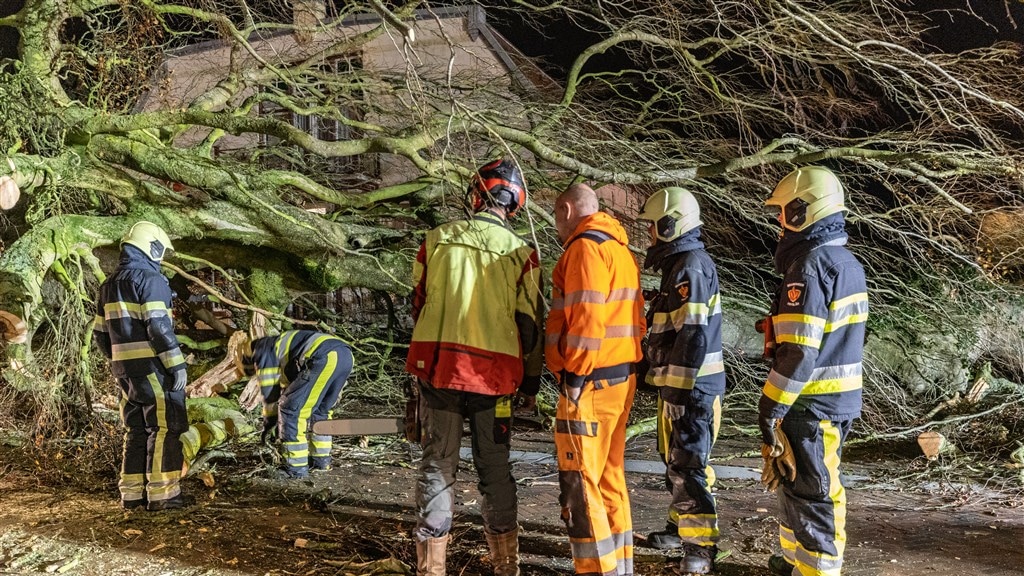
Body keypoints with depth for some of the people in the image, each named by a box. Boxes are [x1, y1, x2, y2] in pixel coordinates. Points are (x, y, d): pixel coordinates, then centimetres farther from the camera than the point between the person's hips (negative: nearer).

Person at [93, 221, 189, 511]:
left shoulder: (109, 285, 16)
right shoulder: (149, 277, -11)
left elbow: (100, 332, 18)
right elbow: (159, 326, -20)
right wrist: (177, 364, -17)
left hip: (125, 368, 8)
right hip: (153, 367, -8)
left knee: (136, 429, 15)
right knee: (164, 428, -3)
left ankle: (132, 492, 18)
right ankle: (161, 493, -2)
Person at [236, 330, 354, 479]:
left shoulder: (263, 351, 16)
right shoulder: (281, 346, 40)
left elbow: (269, 391, 16)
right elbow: (288, 386, 44)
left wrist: (269, 423, 28)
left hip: (325, 358, -9)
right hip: (345, 355, 9)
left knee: (290, 408, 1)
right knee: (320, 409, 26)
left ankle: (297, 467, 4)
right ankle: (321, 459, 31)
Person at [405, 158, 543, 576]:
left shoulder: (437, 240, 1)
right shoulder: (520, 252, -4)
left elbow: (418, 306, 9)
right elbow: (528, 323, 0)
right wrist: (530, 382, 11)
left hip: (437, 366, 1)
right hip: (493, 375, -1)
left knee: (437, 464, 9)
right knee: (495, 469, 11)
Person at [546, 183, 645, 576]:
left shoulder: (585, 247, -11)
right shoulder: (619, 248, 19)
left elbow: (586, 318, -20)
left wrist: (574, 377, -18)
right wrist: (627, 367, 17)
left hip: (591, 382, -10)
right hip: (621, 377, 10)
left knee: (580, 483, -5)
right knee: (610, 478, 16)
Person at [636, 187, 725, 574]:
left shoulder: (691, 267, -17)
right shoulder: (679, 264, 16)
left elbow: (693, 335, -23)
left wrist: (677, 390, -22)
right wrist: (669, 385, 23)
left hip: (692, 387, -11)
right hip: (678, 384, 11)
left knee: (687, 465, -6)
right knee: (675, 459, 20)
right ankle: (682, 527, 33)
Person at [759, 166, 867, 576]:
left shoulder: (810, 266, -18)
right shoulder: (847, 262, 12)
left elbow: (798, 352, -23)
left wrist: (770, 410, -19)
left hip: (812, 403, -10)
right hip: (842, 398, 10)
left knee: (811, 491, 0)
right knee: (799, 481, 21)